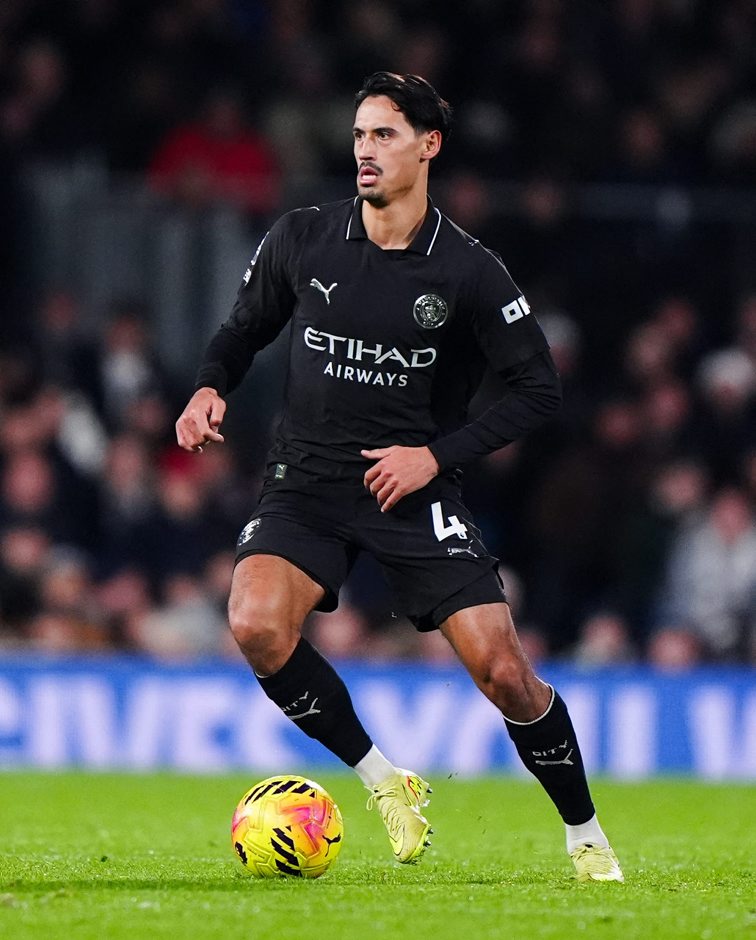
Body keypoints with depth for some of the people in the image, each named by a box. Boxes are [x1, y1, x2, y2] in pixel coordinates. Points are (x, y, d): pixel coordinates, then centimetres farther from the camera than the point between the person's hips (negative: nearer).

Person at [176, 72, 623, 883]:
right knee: (255, 624, -27)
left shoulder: (467, 271, -6)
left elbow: (539, 390, -2)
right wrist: (210, 388, -7)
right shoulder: (301, 239, 0)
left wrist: (438, 455, -11)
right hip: (305, 483, 2)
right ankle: (382, 780, -6)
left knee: (504, 674, -10)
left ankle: (585, 835, 14)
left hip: (416, 491, -2)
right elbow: (243, 330, 15)